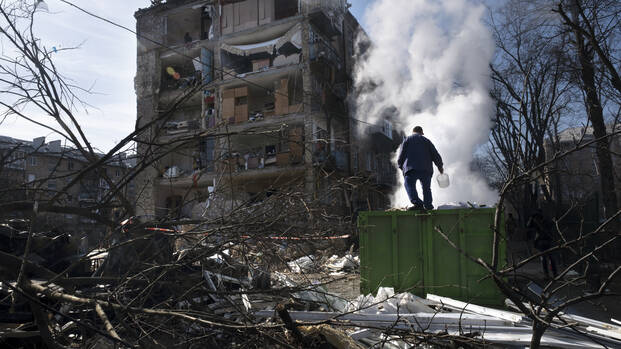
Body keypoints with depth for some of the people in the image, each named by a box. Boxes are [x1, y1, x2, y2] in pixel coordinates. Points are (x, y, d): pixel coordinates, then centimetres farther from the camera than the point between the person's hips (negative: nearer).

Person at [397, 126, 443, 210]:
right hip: (426, 170, 3)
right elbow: (436, 155, 14)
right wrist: (440, 166, 27)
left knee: (410, 186, -10)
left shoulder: (407, 140, 15)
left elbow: (401, 156, 9)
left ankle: (418, 203, -30)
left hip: (411, 169, -3)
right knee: (426, 188, 13)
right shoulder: (426, 141, 19)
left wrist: (401, 167, 24)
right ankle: (428, 206, 8)